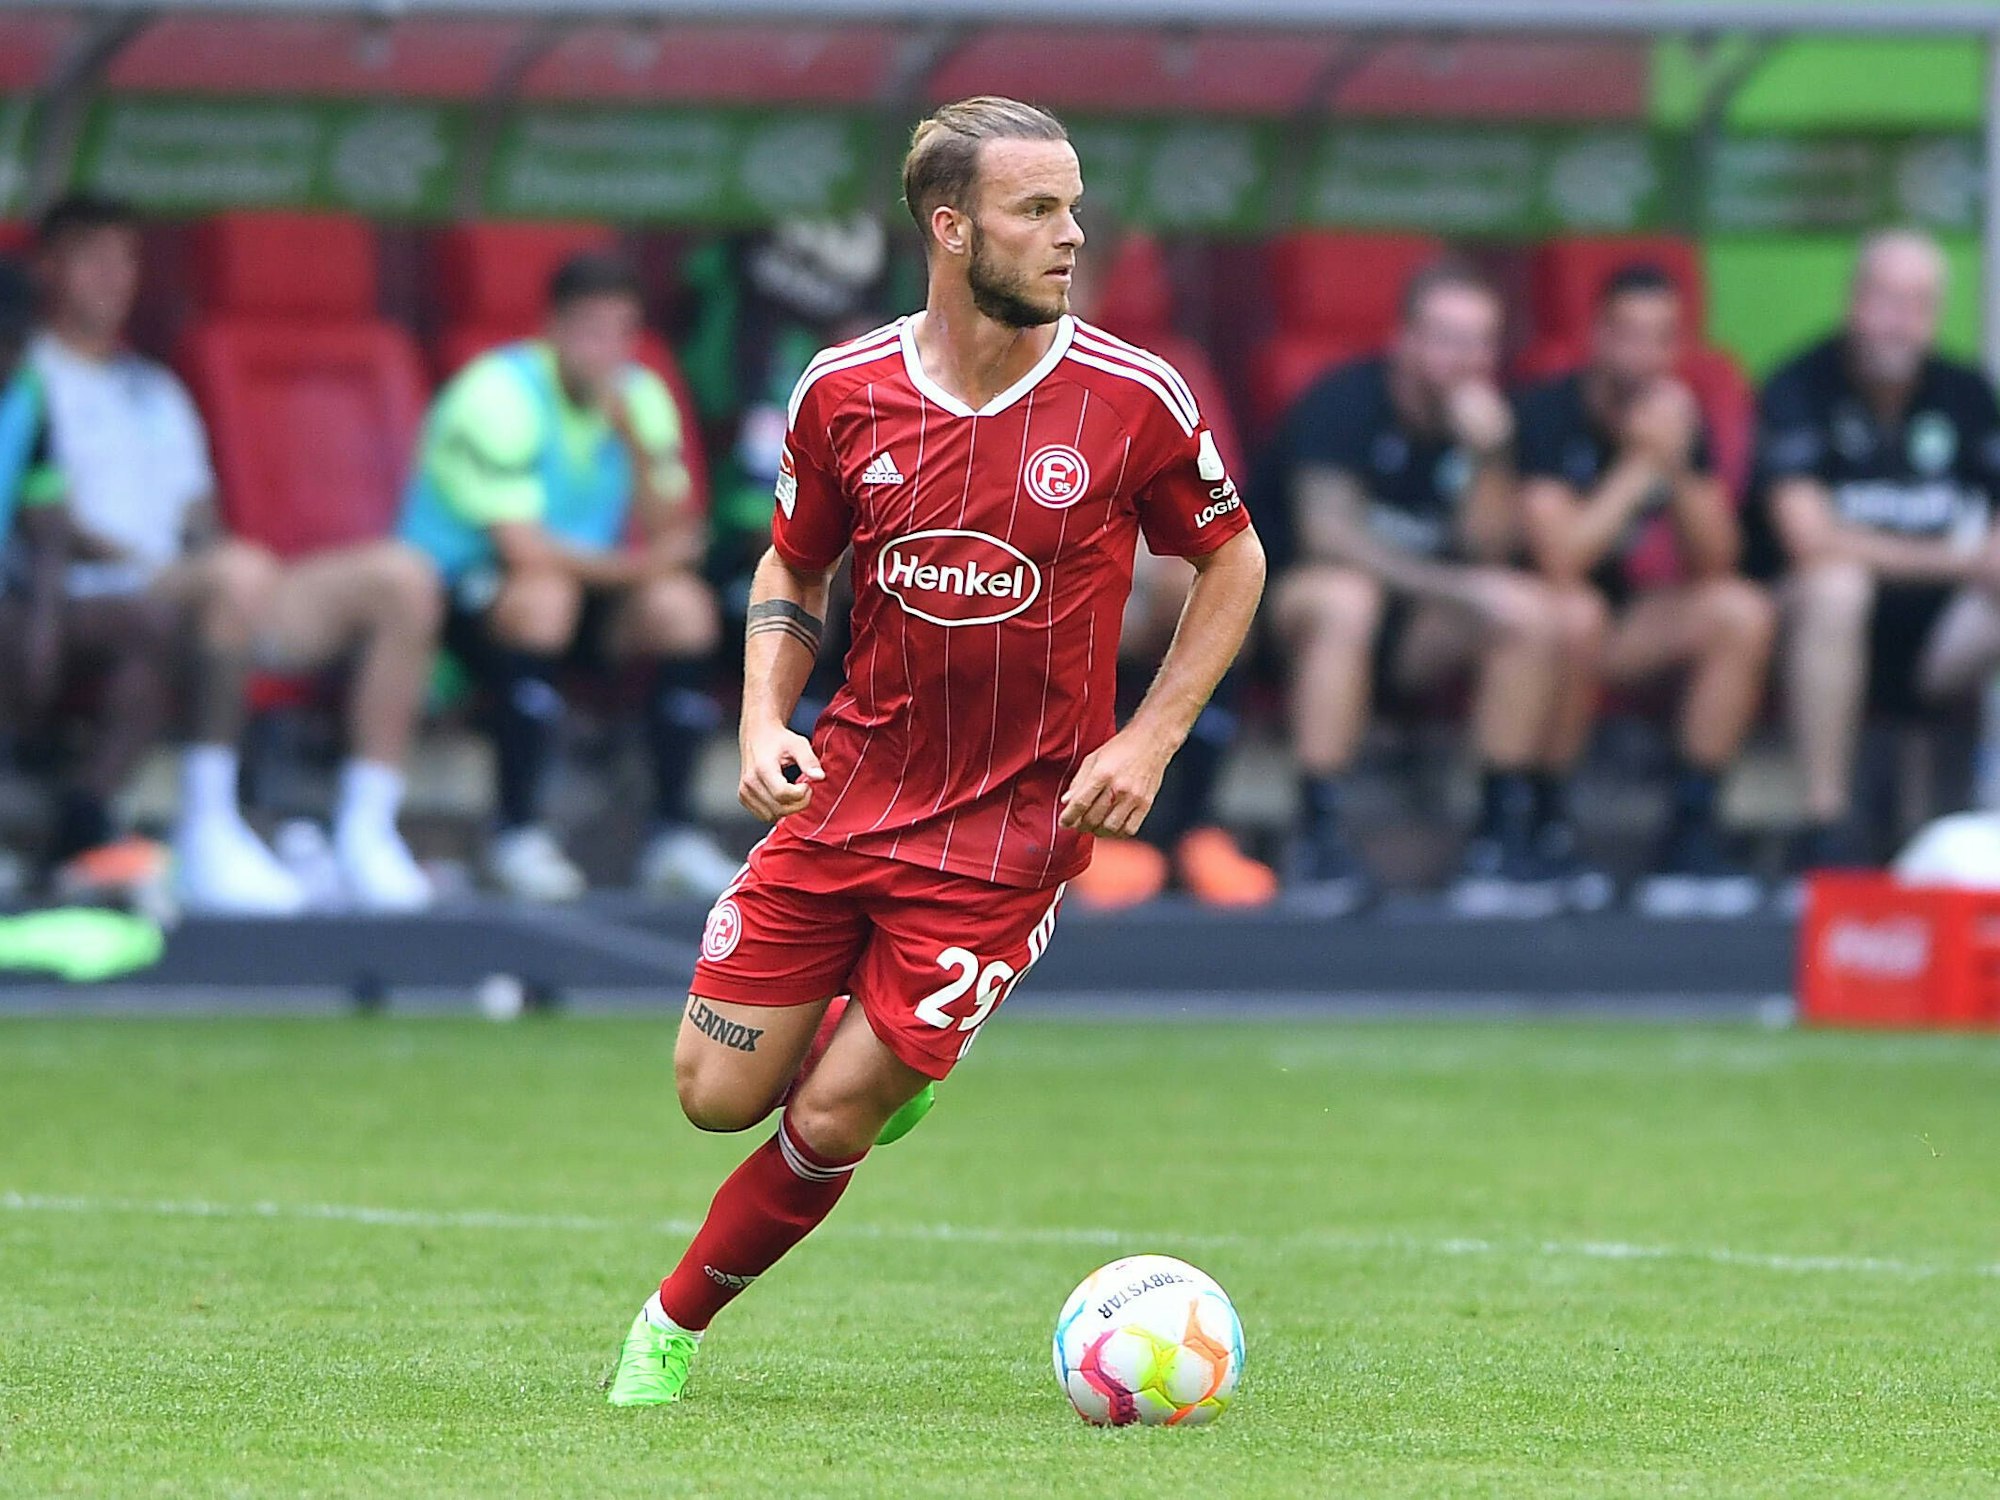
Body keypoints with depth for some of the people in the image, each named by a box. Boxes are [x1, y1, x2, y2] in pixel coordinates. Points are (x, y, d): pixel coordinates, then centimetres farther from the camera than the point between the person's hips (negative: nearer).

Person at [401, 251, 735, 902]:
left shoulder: (639, 397, 2)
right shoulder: (499, 395, -19)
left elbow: (668, 535, -7)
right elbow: (523, 550, -24)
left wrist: (635, 439, -19)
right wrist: (631, 566, -14)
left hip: (578, 582, 6)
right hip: (456, 592, -6)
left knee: (682, 605, -18)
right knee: (543, 596, -37)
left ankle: (674, 830, -11)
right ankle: (518, 835, -29)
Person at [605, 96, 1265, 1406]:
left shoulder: (1134, 400, -10)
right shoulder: (845, 393, -4)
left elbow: (1233, 562, 5)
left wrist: (1149, 742, -5)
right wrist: (766, 722, -4)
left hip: (1013, 822, -3)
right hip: (848, 792, 3)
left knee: (826, 1123, -7)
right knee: (719, 1093, 1)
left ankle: (676, 1323, 17)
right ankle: (874, 1043, 33)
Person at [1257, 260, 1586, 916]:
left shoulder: (1484, 415, 1)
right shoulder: (1345, 401, -15)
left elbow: (1489, 552, -8)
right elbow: (1328, 531, -25)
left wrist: (1487, 457, -25)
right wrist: (1460, 587, -29)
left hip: (1414, 633, 5)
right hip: (1289, 606, -5)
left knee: (1534, 616, -19)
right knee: (1344, 597, -39)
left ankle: (1502, 836, -18)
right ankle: (1320, 837, -38)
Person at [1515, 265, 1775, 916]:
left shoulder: (1676, 417, -1)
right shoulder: (1550, 415, -18)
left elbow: (1714, 564, -5)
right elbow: (1560, 559, -29)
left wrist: (1679, 470, -21)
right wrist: (1640, 464, -26)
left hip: (1622, 608, 6)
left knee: (1742, 613, -17)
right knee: (1573, 613, -38)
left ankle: (1690, 830, -15)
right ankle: (1543, 829, -22)